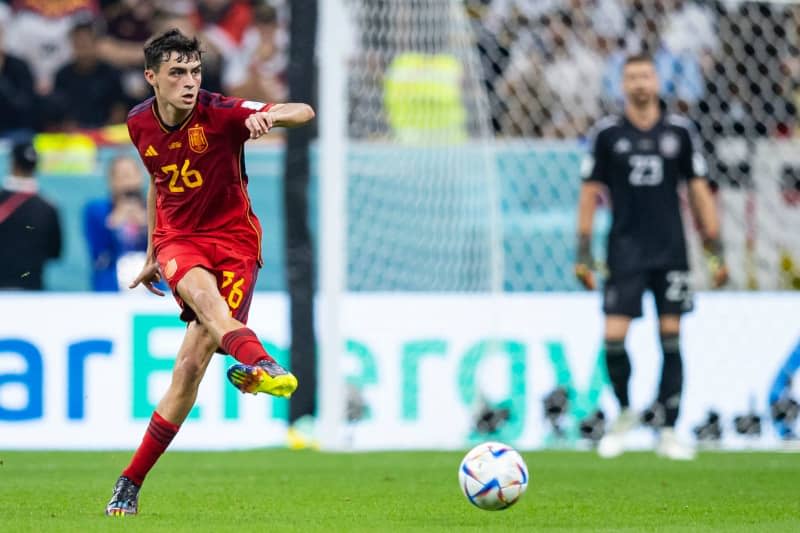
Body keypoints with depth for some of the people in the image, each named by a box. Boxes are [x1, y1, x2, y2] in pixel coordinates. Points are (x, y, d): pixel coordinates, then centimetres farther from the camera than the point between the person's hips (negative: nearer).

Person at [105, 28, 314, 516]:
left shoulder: (220, 114, -13)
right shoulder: (140, 124, 3)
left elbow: (305, 112, -22)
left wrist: (268, 115, -45)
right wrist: (151, 257, 27)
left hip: (234, 240, -3)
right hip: (178, 239, 3)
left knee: (192, 363, -11)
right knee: (201, 289, -36)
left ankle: (132, 483, 0)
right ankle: (258, 364, -63)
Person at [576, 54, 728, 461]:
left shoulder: (679, 132, 6)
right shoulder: (607, 133, 3)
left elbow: (699, 193, 10)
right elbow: (589, 194, 6)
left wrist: (716, 252, 5)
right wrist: (583, 255, 1)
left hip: (670, 251, 1)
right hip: (625, 252, -1)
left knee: (671, 337, 0)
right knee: (614, 338, -10)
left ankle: (668, 432, 6)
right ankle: (624, 412, 15)